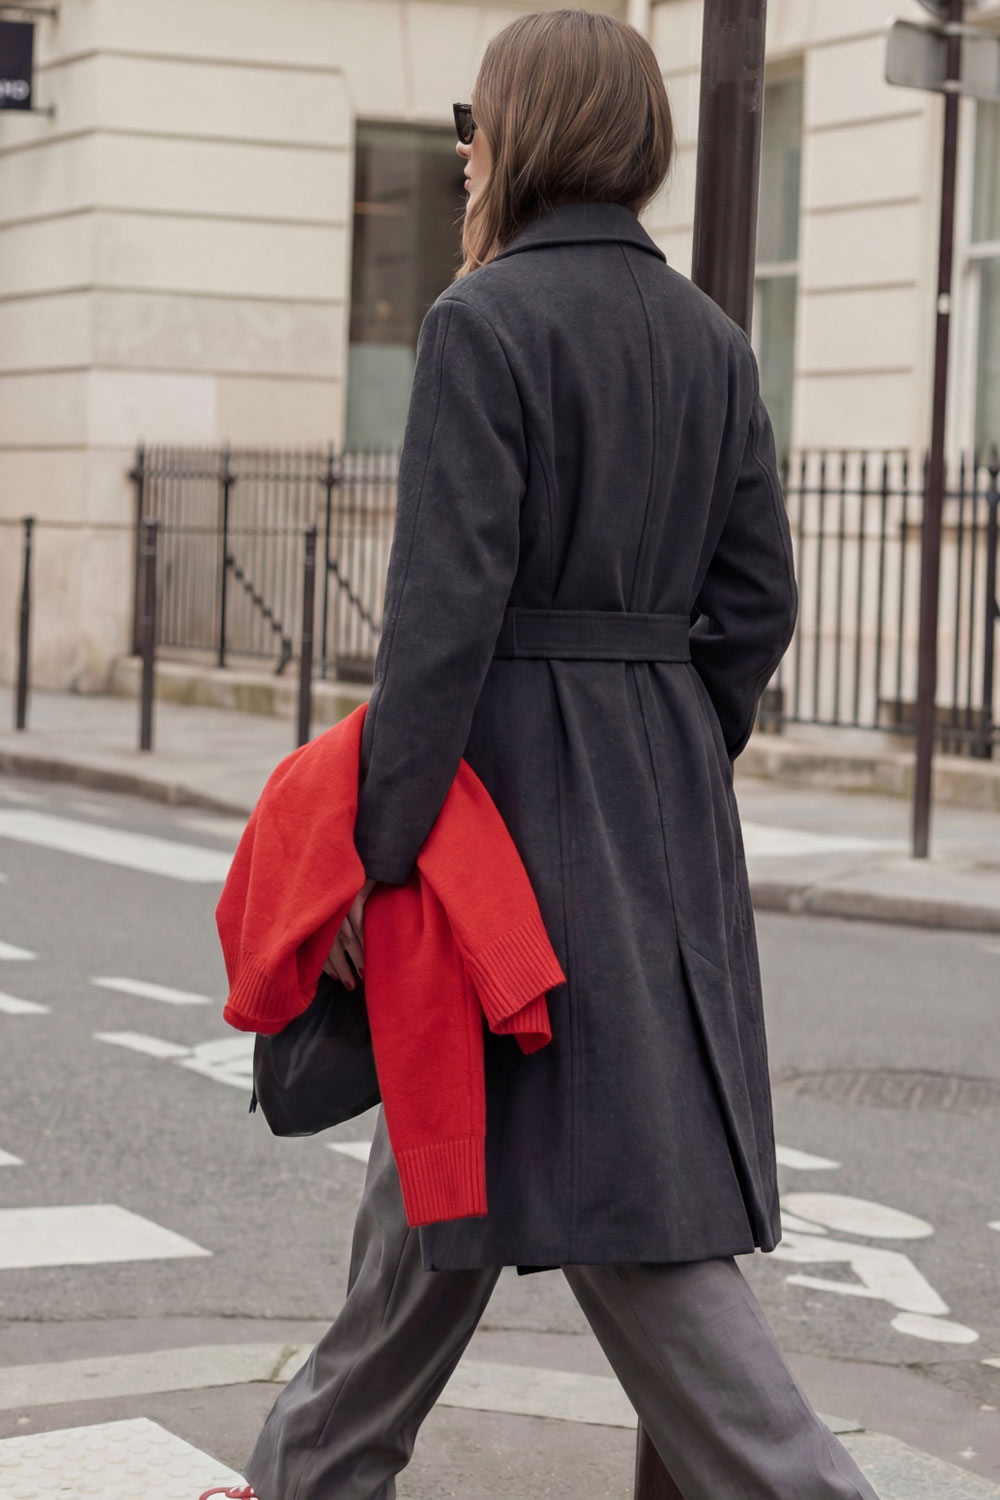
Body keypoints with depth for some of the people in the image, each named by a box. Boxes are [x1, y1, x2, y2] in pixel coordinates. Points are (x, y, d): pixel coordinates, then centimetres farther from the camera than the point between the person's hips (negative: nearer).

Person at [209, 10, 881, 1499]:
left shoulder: (484, 320, -13)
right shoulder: (709, 335, 9)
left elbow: (447, 603, -18)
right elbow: (755, 604, 9)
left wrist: (380, 843, -14)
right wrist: (666, 775, 18)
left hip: (522, 778, -8)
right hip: (669, 797, 8)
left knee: (609, 1181, -2)